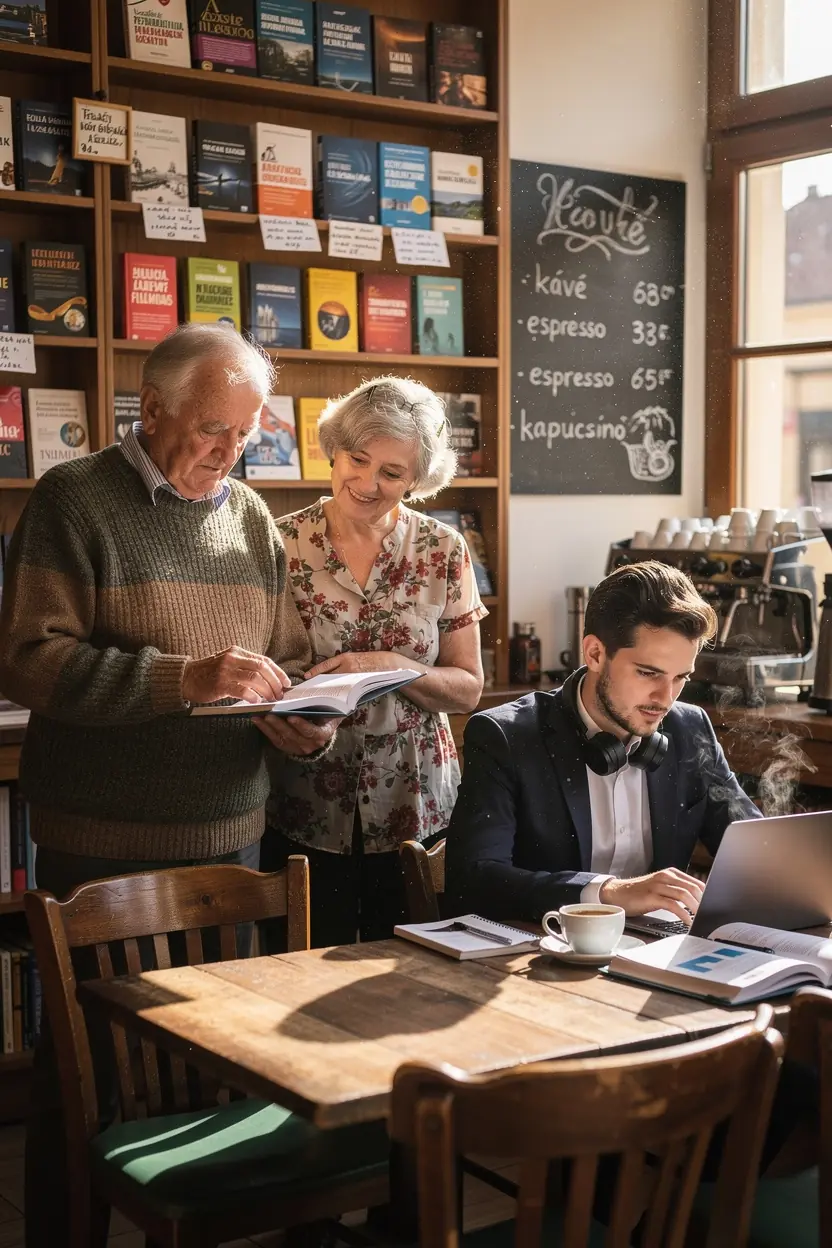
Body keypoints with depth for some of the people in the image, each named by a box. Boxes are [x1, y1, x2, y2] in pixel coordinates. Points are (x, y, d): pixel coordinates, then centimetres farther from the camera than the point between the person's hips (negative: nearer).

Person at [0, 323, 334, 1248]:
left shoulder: (251, 517, 11)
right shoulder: (75, 501, -6)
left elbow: (287, 657, 18)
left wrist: (307, 721, -5)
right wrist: (187, 677, -23)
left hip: (230, 836, 5)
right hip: (101, 847, -5)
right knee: (83, 1062, 6)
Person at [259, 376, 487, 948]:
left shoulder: (444, 551, 0)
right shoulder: (283, 546, -4)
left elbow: (468, 688, 1)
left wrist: (391, 667, -16)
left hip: (415, 809, 1)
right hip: (306, 812, -1)